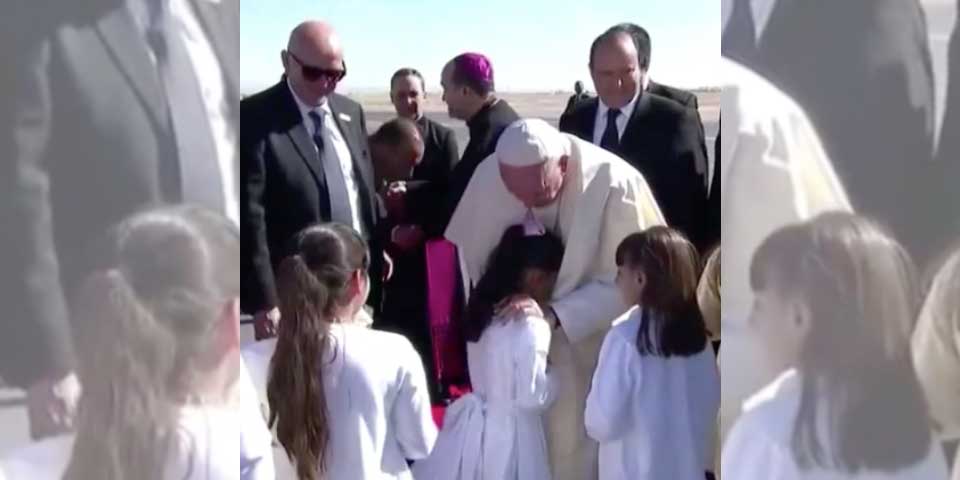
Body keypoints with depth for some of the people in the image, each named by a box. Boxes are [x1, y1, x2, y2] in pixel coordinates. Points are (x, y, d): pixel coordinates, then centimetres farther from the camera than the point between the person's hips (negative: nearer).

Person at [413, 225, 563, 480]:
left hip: (474, 427, 8)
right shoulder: (530, 326, -23)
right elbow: (532, 398, -22)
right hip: (508, 435, -7)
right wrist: (553, 378, -3)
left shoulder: (486, 310, 1)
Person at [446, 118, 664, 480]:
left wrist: (555, 314, -30)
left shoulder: (615, 184, -26)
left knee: (578, 441, 3)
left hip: (594, 342, -2)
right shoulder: (489, 176, -17)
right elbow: (471, 251, -1)